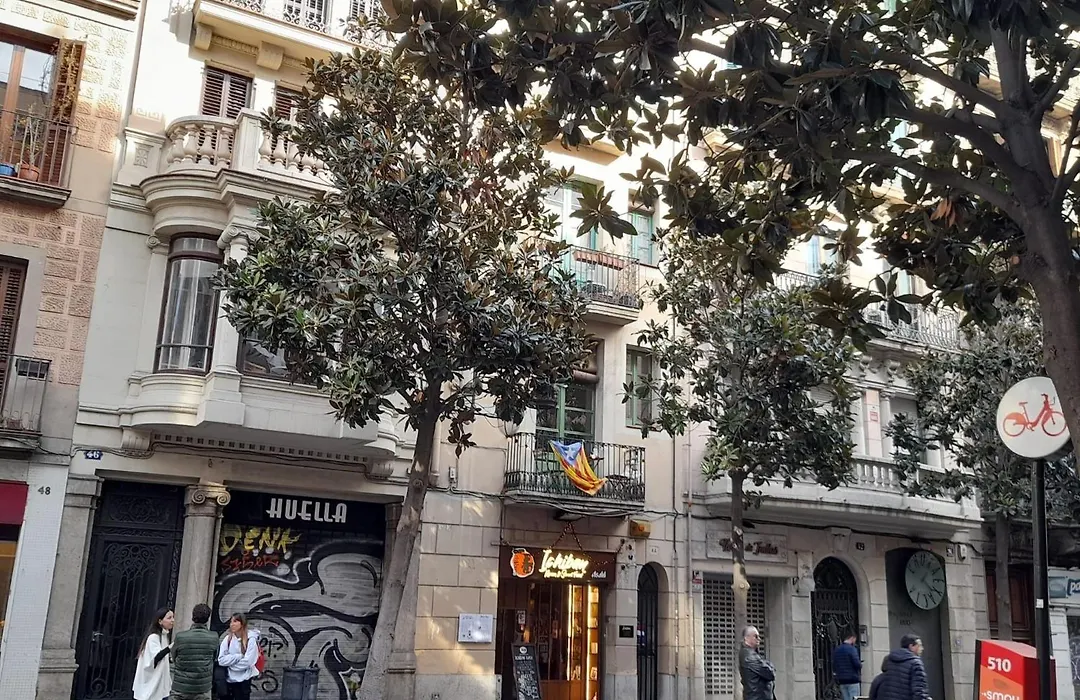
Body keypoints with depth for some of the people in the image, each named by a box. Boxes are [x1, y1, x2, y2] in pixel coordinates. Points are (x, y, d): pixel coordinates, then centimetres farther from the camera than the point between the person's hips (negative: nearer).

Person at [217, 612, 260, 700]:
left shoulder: (251, 640, -10)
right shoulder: (227, 639, 1)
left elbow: (247, 662, -16)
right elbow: (221, 660, -8)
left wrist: (230, 663, -6)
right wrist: (239, 656, -16)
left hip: (243, 681, -4)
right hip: (228, 679, 4)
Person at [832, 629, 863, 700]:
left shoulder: (836, 650, 10)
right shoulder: (851, 648, -12)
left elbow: (834, 667, 12)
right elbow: (857, 664, -17)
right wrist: (860, 664, 4)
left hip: (842, 681, 7)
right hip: (853, 680, -7)